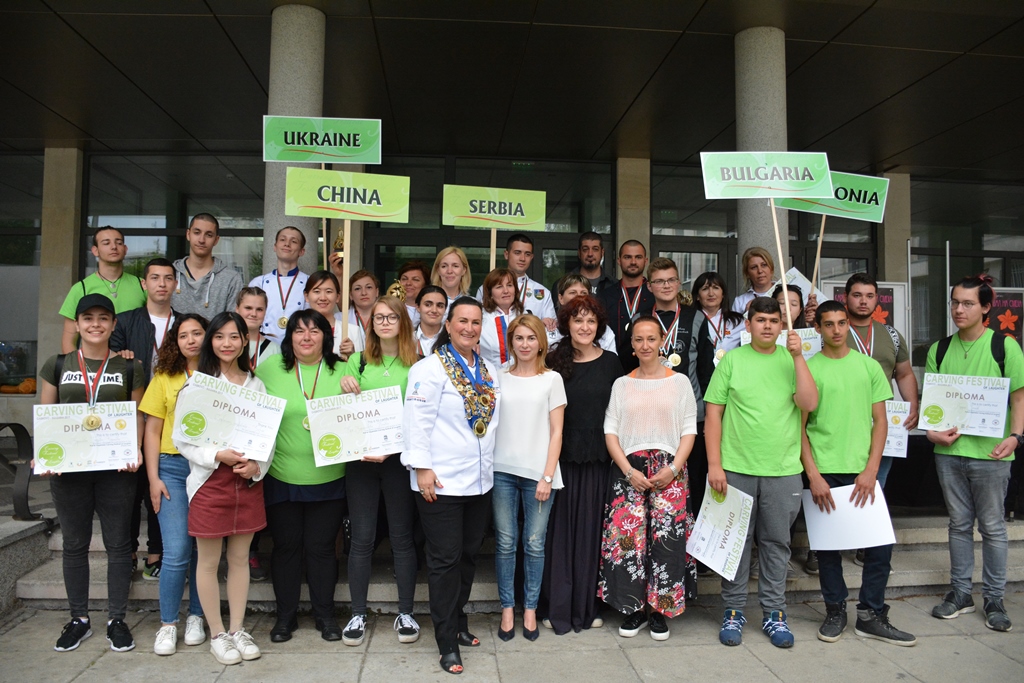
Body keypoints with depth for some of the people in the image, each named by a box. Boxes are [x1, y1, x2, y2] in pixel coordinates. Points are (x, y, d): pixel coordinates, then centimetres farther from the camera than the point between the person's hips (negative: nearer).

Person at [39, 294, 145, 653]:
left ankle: (117, 620, 16)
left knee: (118, 542, 4)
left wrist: (135, 452, -12)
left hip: (117, 468, -1)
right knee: (74, 543, 11)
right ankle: (79, 619, 24)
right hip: (68, 468, 1)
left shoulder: (129, 369, 5)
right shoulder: (57, 366, 8)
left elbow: (138, 417, 5)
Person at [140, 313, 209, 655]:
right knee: (176, 552, -3)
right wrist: (153, 477, 0)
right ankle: (167, 624, 14)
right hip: (173, 468, 0)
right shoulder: (164, 378, 7)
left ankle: (196, 617, 23)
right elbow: (152, 430, 7)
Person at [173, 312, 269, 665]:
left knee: (240, 557, 11)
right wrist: (217, 456, -18)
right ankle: (217, 634, 21)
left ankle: (237, 629, 25)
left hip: (249, 481, 3)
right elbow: (181, 438, -5)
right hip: (210, 481, -3)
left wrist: (258, 466, -8)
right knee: (209, 560, 6)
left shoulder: (256, 385, 8)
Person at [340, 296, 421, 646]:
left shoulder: (417, 364, 0)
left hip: (399, 458, -2)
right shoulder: (357, 361, 8)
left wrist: (392, 447, -16)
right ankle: (358, 614, 23)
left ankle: (405, 613, 22)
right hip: (359, 457, 2)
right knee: (362, 537, 8)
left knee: (402, 536, 8)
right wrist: (347, 390, -8)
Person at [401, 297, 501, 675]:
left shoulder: (487, 371, 12)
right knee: (446, 560, 1)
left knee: (468, 555, 16)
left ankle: (458, 621, 34)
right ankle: (448, 643, 12)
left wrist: (489, 466, 16)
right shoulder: (430, 368, -9)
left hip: (479, 481, 7)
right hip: (442, 482, -6)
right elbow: (417, 420, -14)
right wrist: (422, 468, -18)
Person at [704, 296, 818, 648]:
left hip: (783, 470, 1)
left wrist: (798, 357, -13)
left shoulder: (792, 360, 6)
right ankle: (733, 612, 21)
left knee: (777, 542, 11)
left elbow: (809, 403, -9)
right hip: (736, 468, -1)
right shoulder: (732, 359, 2)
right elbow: (713, 413, 0)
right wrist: (714, 464, -6)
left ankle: (774, 613, 25)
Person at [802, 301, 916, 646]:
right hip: (824, 473, -2)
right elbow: (800, 427, -1)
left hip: (862, 471, 2)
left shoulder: (869, 366, 7)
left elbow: (880, 421, 6)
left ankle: (871, 615, 18)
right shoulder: (808, 369, 0)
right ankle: (835, 611, 23)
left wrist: (871, 470, -4)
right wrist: (814, 476, -8)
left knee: (881, 543, 1)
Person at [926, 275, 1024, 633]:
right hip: (949, 450, 3)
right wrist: (932, 430, -5)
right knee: (959, 523, 13)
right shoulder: (939, 349, 8)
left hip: (989, 451, -3)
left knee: (992, 526, 6)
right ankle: (960, 593, 24)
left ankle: (994, 599, 19)